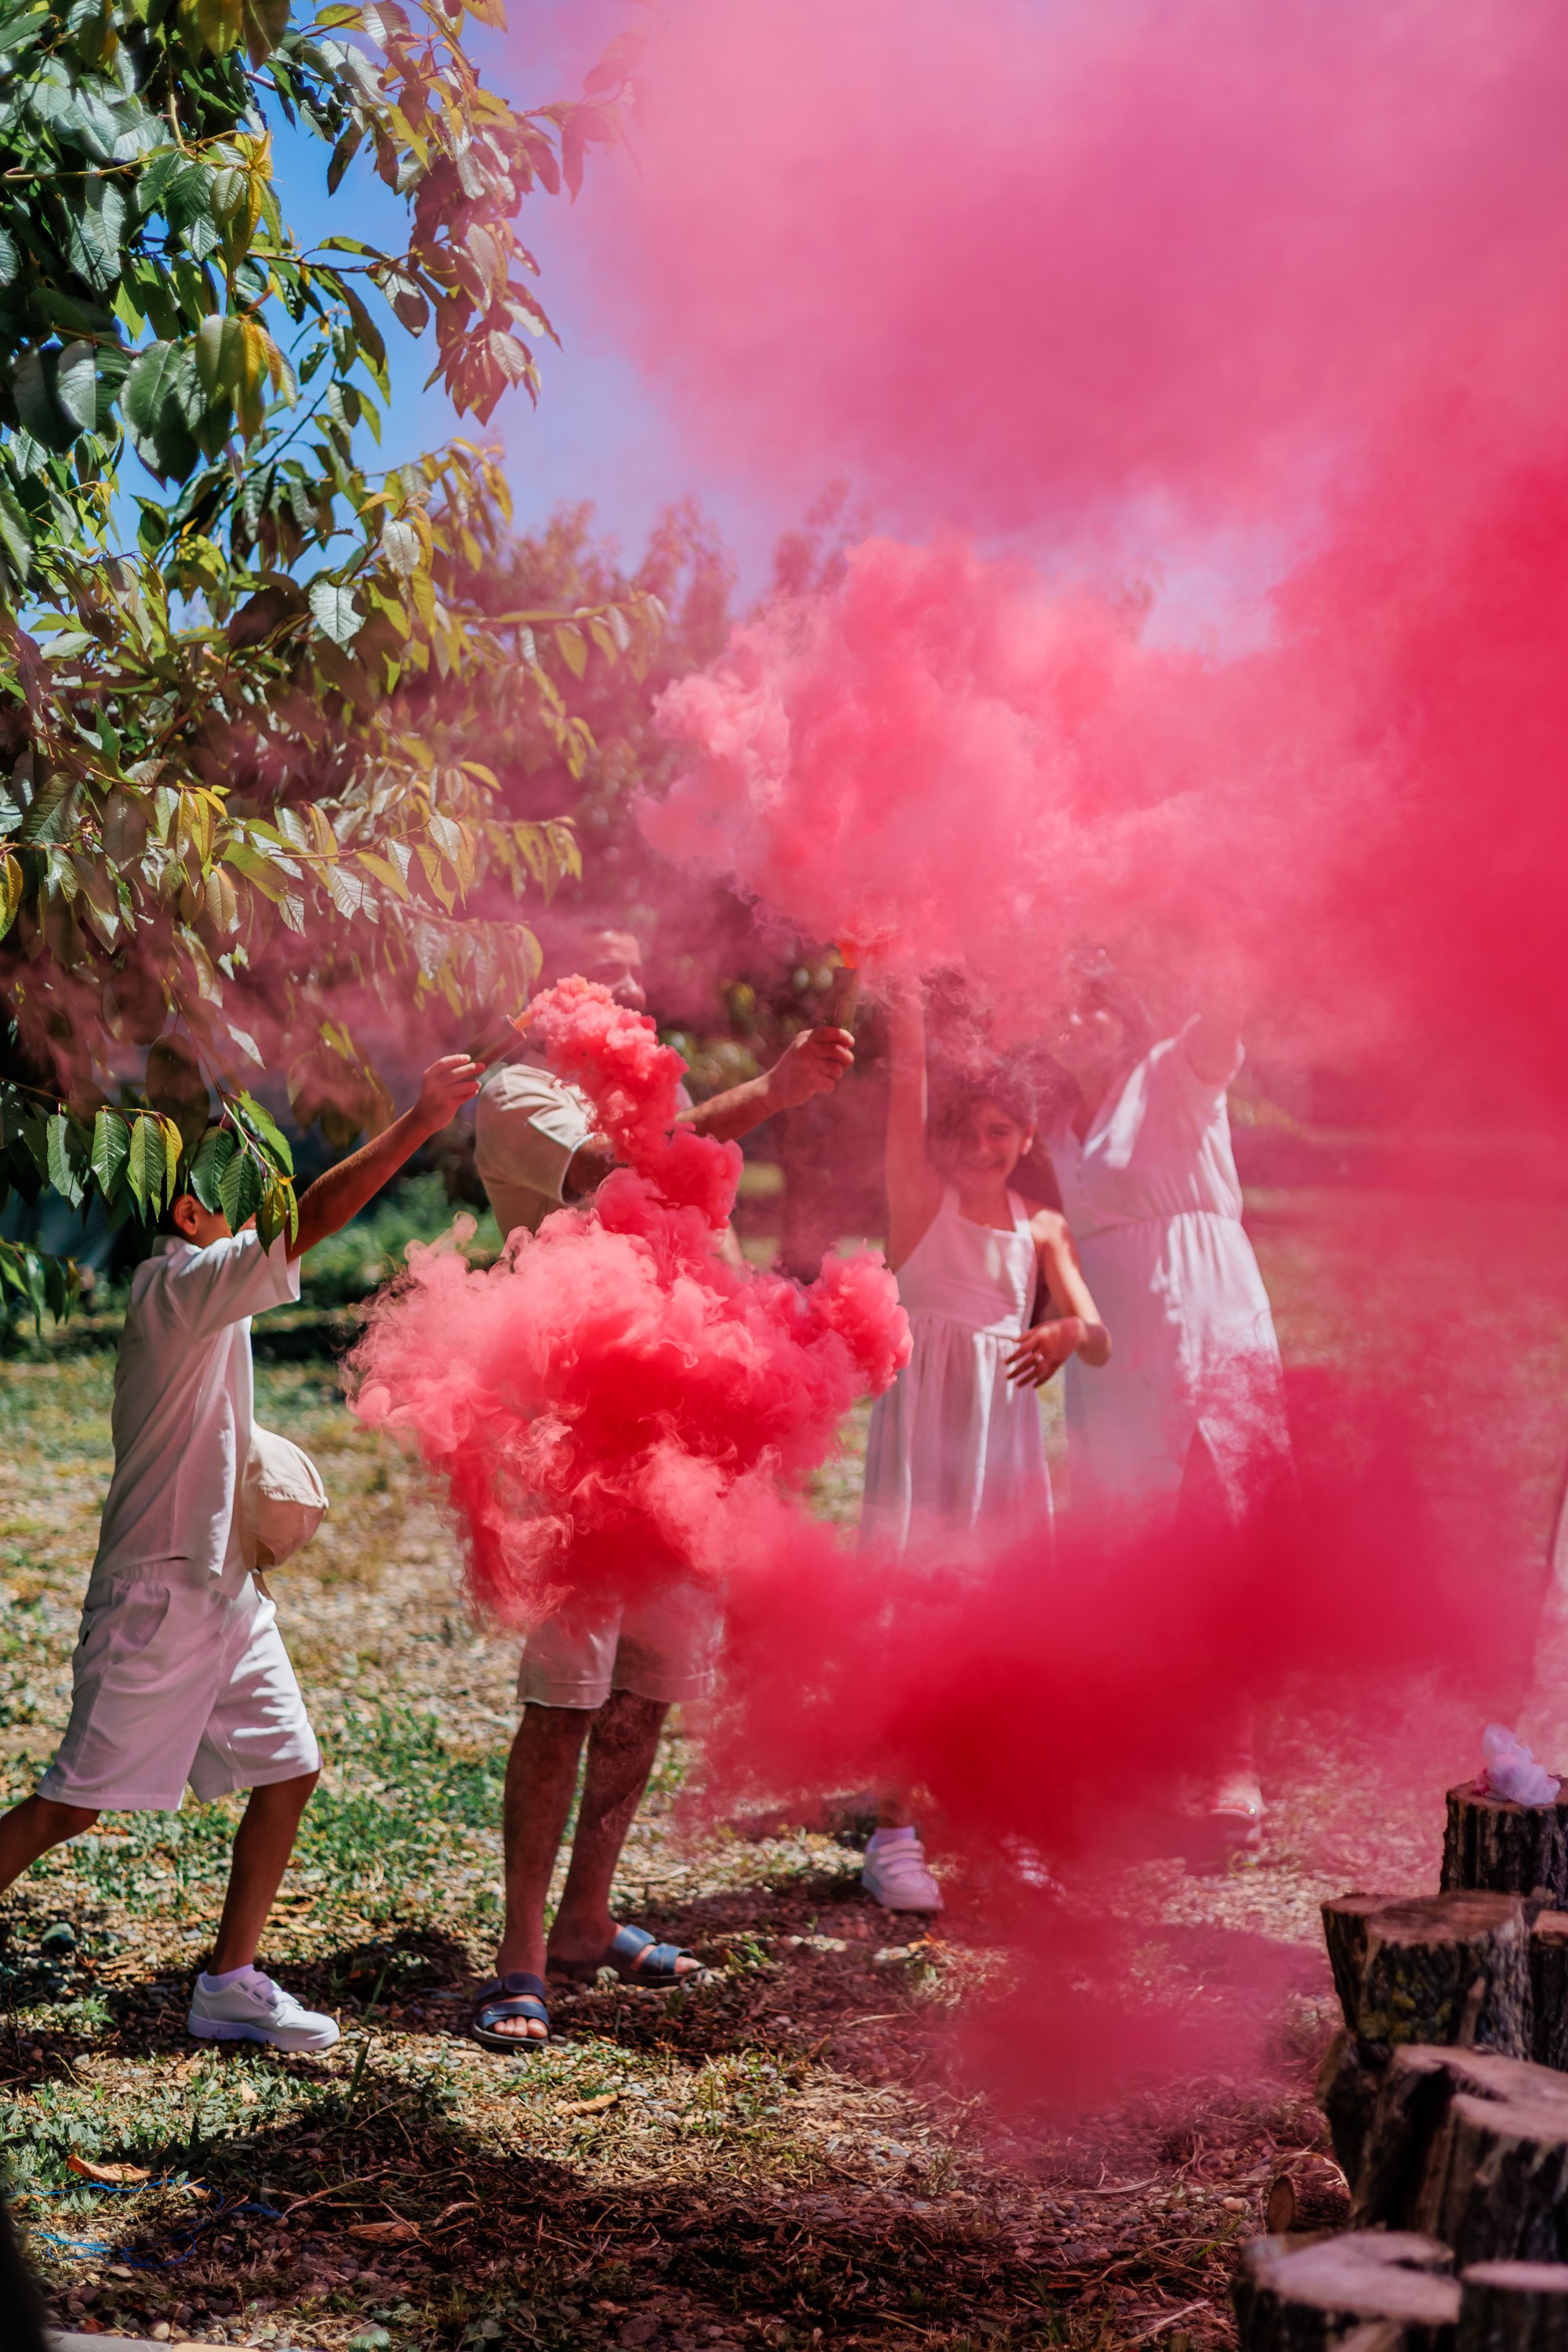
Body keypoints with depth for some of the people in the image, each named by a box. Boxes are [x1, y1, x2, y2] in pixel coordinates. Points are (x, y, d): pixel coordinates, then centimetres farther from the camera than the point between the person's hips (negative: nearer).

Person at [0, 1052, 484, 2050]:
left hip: (224, 1587, 9)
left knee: (288, 1771, 7)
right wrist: (424, 1118, -29)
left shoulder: (207, 1298, 13)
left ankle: (230, 1983, 15)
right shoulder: (178, 1286, -16)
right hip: (159, 1592, -9)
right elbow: (314, 1218, -28)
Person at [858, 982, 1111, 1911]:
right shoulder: (921, 1197, 1)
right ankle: (895, 1835, -1)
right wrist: (906, 1007, -21)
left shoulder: (1044, 1227, 8)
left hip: (1007, 1433, 3)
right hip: (922, 1426, -3)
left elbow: (1100, 1342, -3)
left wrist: (1069, 1331, -25)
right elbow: (907, 1077, -12)